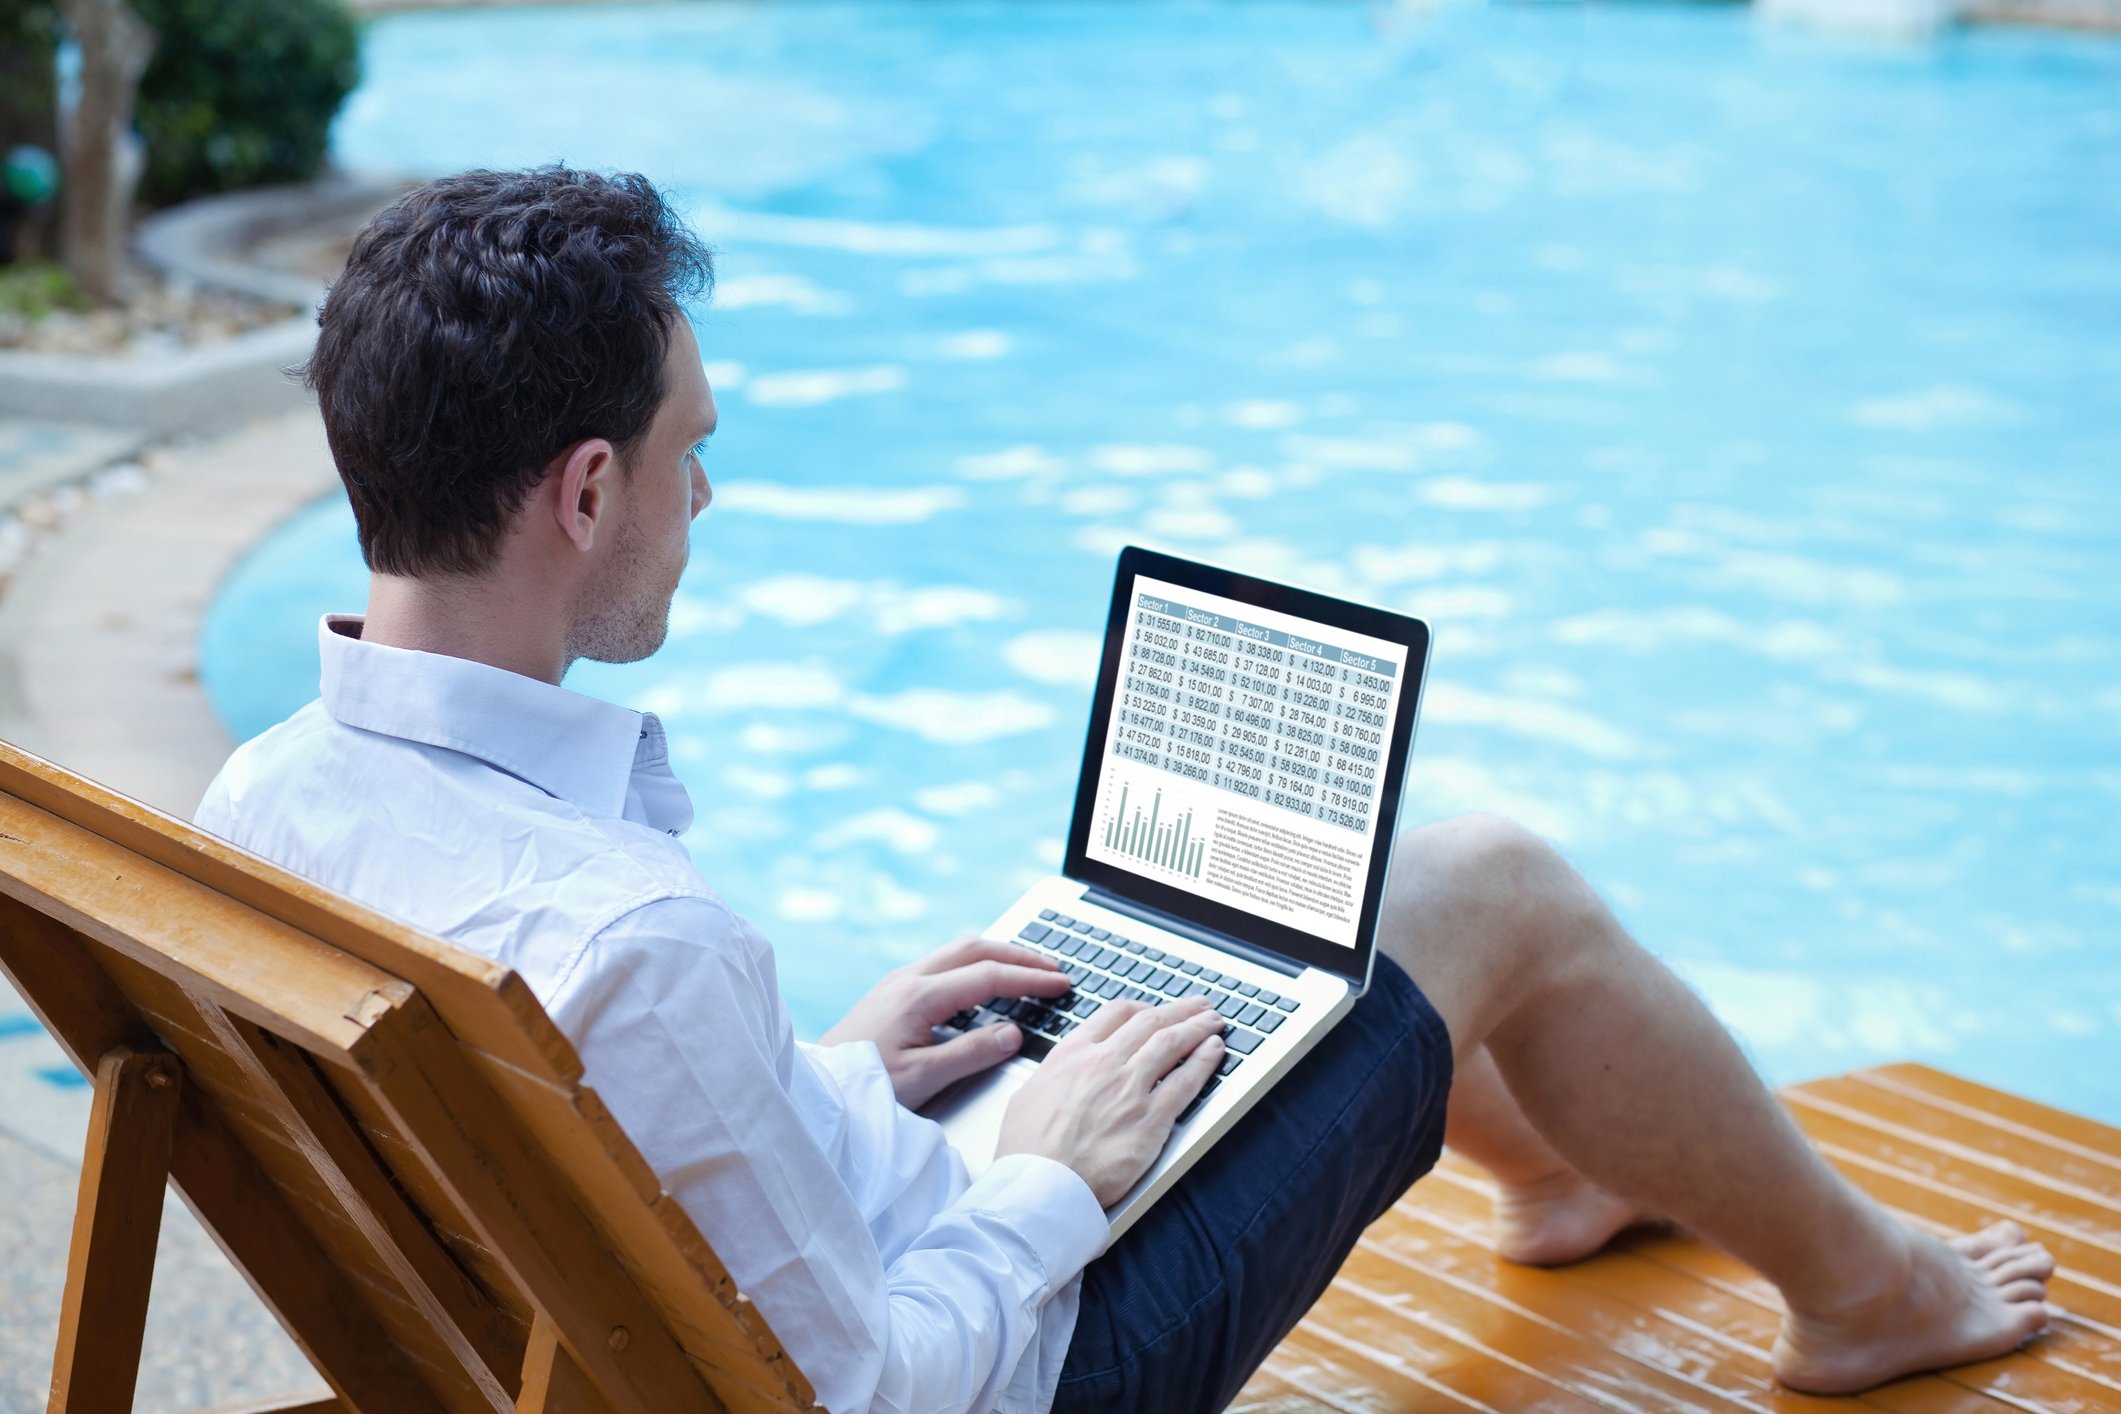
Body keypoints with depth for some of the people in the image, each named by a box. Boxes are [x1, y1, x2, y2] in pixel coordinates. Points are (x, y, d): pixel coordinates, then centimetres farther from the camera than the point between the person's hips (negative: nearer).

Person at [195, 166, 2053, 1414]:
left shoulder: (263, 799, -12)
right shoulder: (638, 941, -40)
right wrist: (1051, 1178, -15)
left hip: (834, 1260, 8)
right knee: (1492, 884, 3)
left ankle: (1569, 1166, 48)